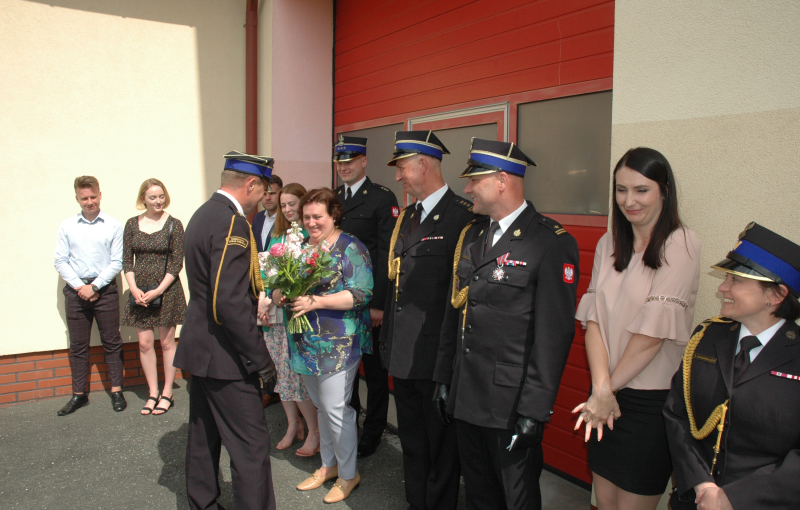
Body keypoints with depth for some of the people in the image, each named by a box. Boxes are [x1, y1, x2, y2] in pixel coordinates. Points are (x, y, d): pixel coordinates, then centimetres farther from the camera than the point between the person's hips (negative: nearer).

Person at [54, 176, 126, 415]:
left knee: (112, 343, 4)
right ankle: (79, 394, 18)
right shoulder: (67, 226, 5)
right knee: (78, 346, 8)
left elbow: (116, 262, -3)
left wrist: (94, 286, -10)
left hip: (105, 290, -2)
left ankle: (116, 391, 12)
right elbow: (60, 261, 4)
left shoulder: (113, 226, -1)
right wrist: (79, 287, -7)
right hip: (75, 291, 2)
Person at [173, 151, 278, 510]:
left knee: (204, 437, 21)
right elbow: (230, 303, -27)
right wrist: (261, 361, -21)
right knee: (252, 444, -2)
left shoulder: (203, 214, 9)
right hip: (223, 356, -10)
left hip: (200, 346, 10)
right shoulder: (231, 223, -21)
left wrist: (260, 294, 15)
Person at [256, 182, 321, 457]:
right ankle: (293, 425, 27)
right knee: (280, 371, 11)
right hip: (273, 313, 7)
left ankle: (315, 431, 10)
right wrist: (262, 298, -1)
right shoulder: (277, 235, 15)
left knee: (296, 370, -6)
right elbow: (266, 268, 15)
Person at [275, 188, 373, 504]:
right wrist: (279, 295, -11)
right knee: (321, 407, 18)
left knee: (336, 409, 0)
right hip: (306, 344, 7)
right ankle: (329, 465, 35)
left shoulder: (350, 248, -10)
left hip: (338, 345, -6)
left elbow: (361, 294, -19)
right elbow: (279, 284, 13)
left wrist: (315, 302, -25)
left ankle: (348, 474, 19)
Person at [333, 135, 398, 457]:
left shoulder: (383, 199, -8)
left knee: (374, 369, 8)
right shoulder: (333, 199, 11)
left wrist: (379, 303, -17)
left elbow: (387, 255, -13)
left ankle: (372, 433, 25)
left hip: (370, 300, -6)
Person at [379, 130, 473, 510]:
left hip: (437, 355, -8)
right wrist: (388, 335, 16)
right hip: (403, 352, 8)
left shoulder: (462, 216, -16)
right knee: (411, 441, 22)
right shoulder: (406, 217, 11)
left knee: (442, 446, 10)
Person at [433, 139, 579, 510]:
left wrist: (534, 410, -17)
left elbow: (554, 335, -17)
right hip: (465, 397, 7)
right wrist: (443, 378, 13)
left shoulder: (552, 243, -14)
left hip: (511, 405, -6)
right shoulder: (470, 236, 9)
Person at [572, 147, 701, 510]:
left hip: (653, 400, -5)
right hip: (609, 397, 5)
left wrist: (609, 387, -7)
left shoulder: (681, 245, -13)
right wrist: (601, 388, -15)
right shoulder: (608, 244, 6)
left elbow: (654, 332, -17)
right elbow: (593, 318, -3)